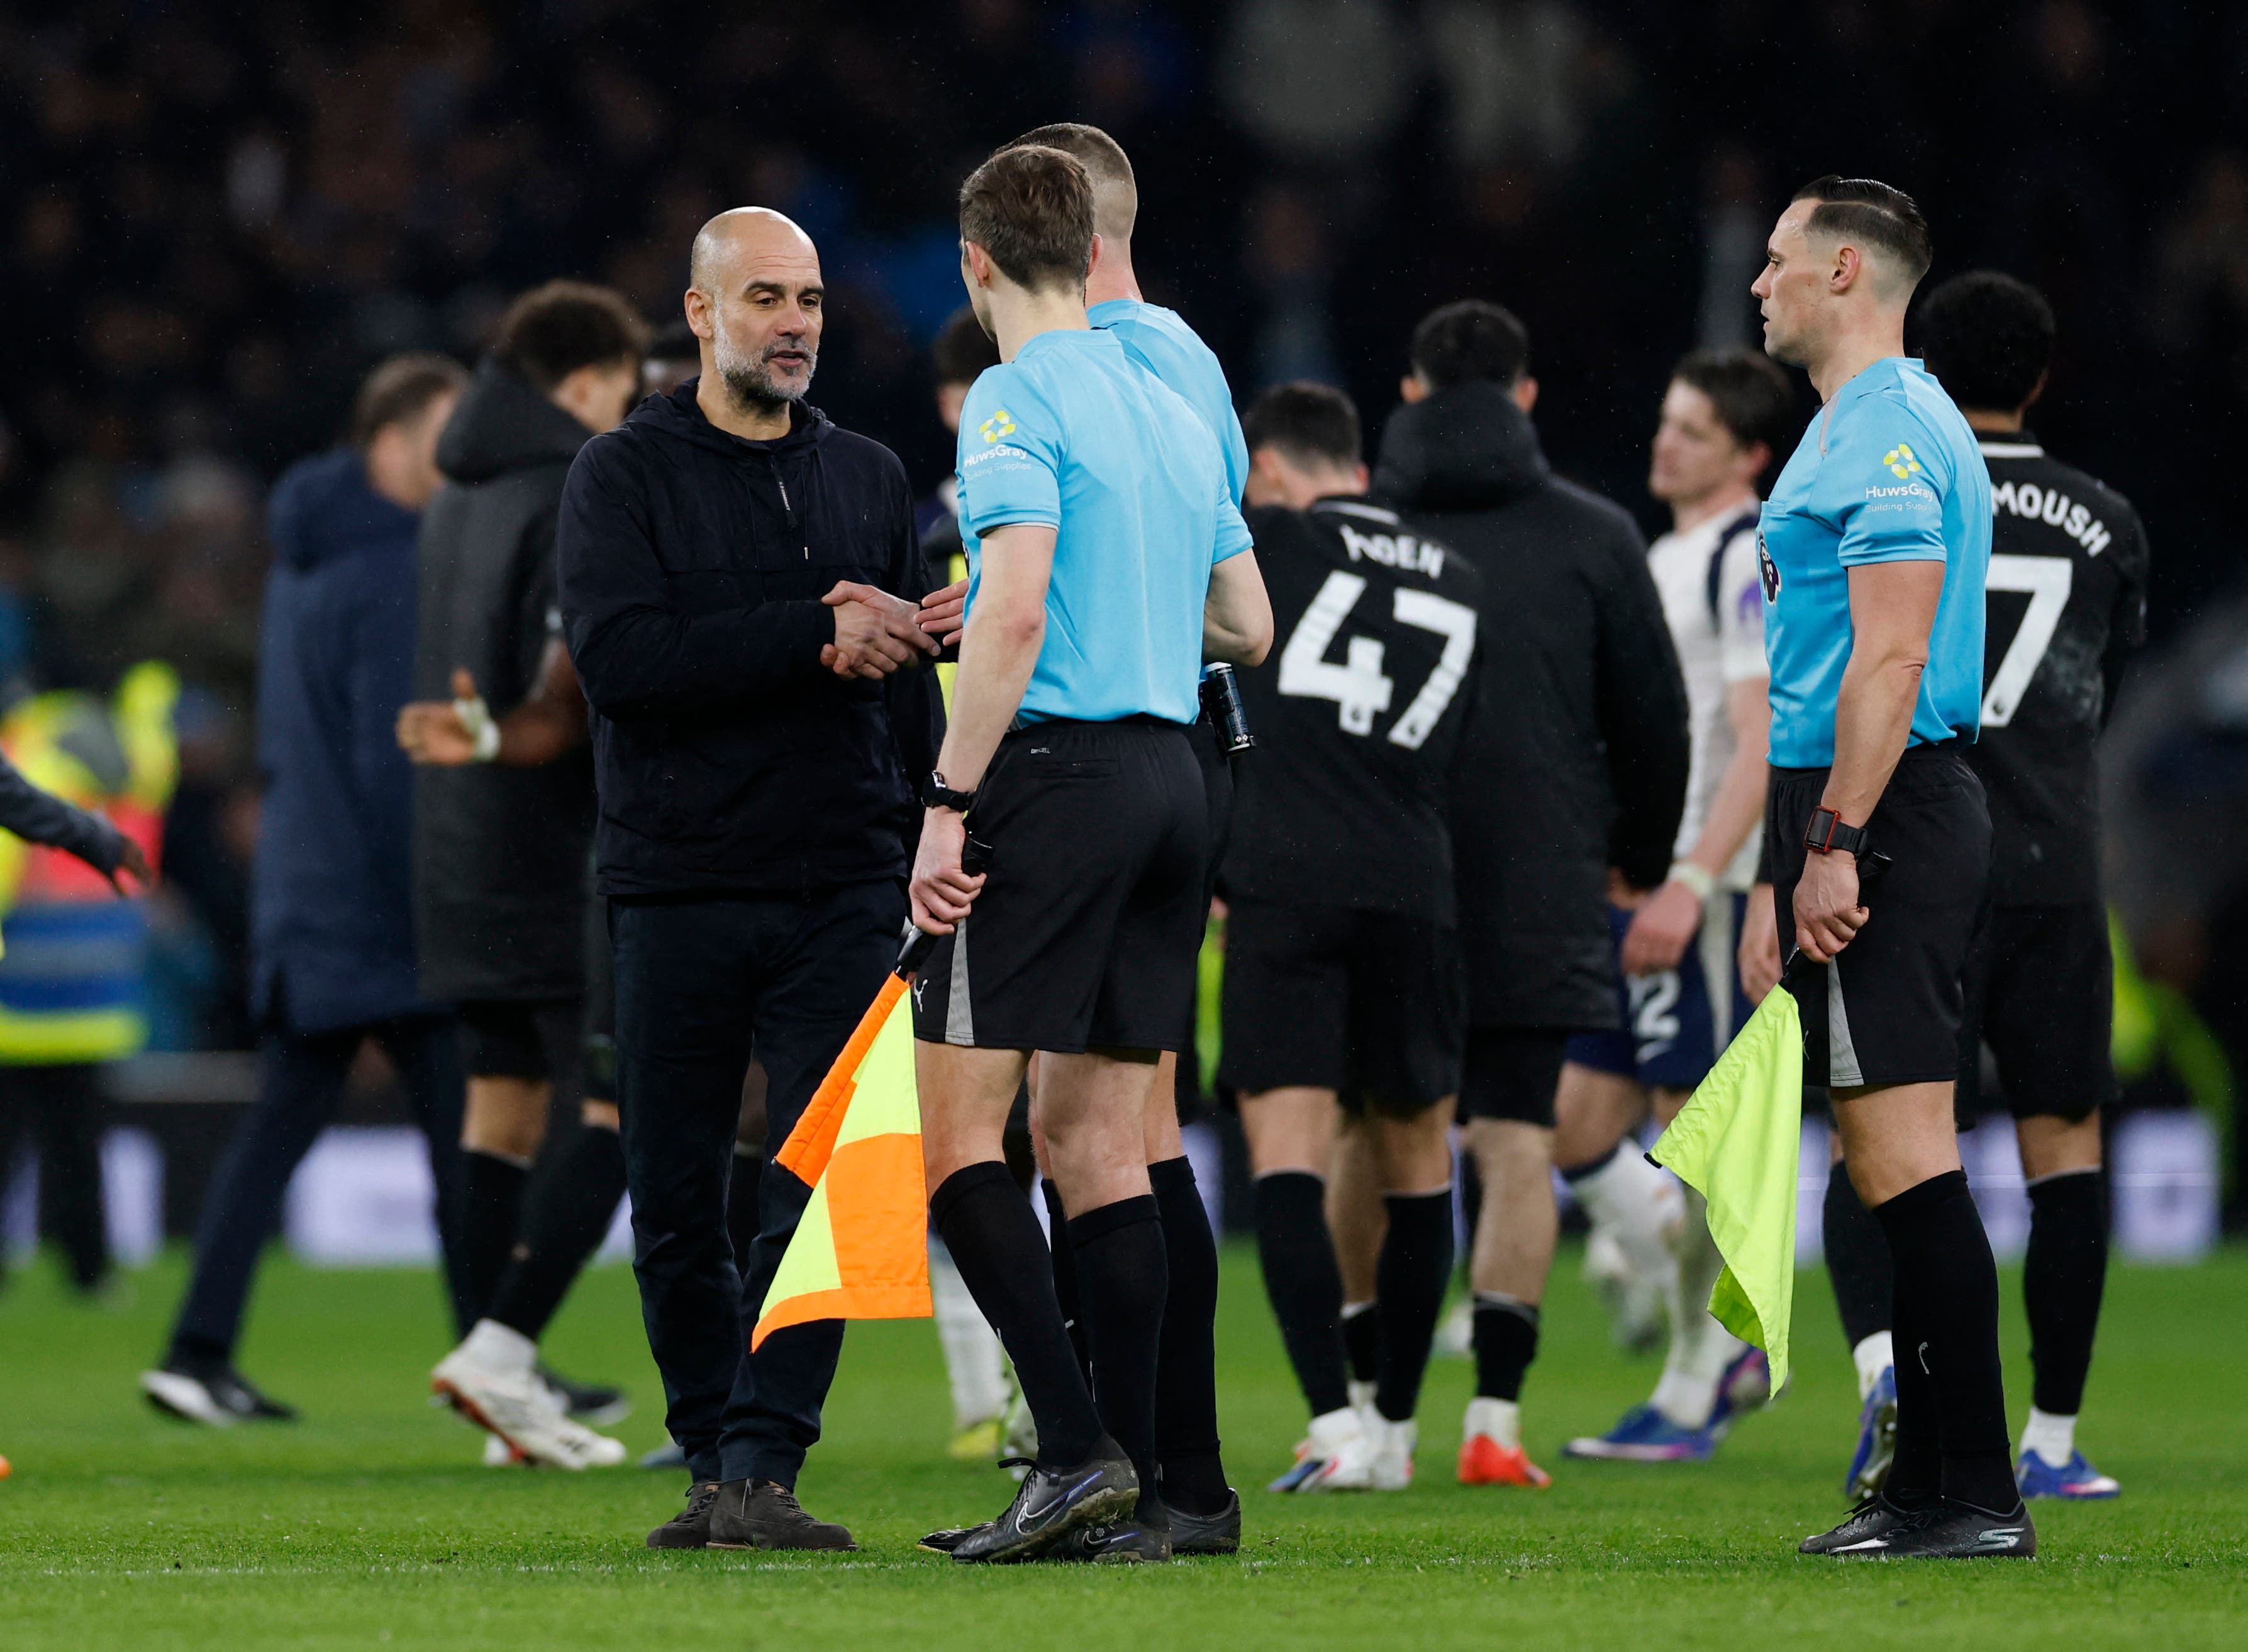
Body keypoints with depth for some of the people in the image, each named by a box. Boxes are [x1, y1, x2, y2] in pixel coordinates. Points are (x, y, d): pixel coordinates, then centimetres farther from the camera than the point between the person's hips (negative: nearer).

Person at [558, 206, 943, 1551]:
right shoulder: (627, 473, 3)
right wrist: (813, 637, -17)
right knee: (678, 1209, 3)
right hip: (679, 887, -2)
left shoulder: (870, 478, 15)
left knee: (820, 1188, -11)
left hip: (842, 895, 2)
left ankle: (763, 1467, -13)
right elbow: (619, 659, -13)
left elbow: (912, 691, 17)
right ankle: (712, 1461, 16)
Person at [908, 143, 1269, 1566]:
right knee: (1102, 1141, 9)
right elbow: (1249, 626, 21)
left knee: (960, 1130, -5)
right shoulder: (1175, 409, 16)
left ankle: (1080, 1449, -16)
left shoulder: (1018, 404, -7)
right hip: (1174, 774, 8)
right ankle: (1135, 1494, 4)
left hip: (1056, 765, -8)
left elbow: (1013, 612, -19)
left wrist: (949, 803, -17)